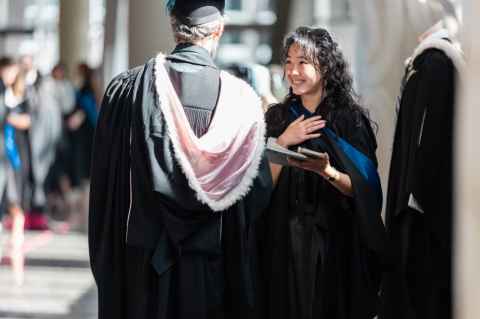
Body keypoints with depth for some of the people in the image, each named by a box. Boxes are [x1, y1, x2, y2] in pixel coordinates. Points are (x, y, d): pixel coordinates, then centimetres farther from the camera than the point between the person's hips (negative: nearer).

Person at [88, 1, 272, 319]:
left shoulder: (126, 89, -6)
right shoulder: (241, 98, -8)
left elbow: (105, 182, 2)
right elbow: (258, 194, -3)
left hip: (142, 260, 0)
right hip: (211, 265, 0)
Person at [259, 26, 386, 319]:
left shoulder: (351, 119, -4)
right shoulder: (277, 118, 4)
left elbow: (361, 191, -7)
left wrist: (328, 173, -25)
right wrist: (283, 143, -13)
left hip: (336, 242, -2)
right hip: (287, 242, 2)